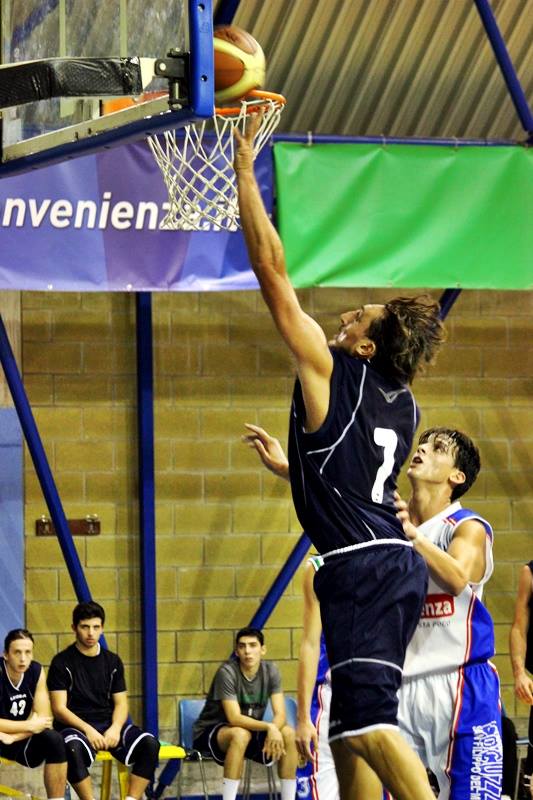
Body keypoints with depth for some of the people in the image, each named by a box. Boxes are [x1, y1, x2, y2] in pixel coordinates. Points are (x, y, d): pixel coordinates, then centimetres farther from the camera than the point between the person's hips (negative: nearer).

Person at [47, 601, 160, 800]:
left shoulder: (112, 662, 13)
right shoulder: (62, 662, 0)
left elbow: (121, 703, 11)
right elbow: (59, 708, -6)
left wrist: (115, 729, -11)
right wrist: (87, 730, -20)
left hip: (109, 724, 4)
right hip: (75, 726, -4)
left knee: (149, 744, -24)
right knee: (73, 749, -40)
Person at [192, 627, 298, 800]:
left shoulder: (270, 671, -6)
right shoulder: (227, 672, -22)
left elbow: (280, 715, -11)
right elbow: (234, 718, -29)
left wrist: (273, 731, -34)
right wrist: (269, 727, -41)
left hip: (251, 730, 5)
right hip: (210, 732, -5)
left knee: (289, 733, -18)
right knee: (241, 734, -38)